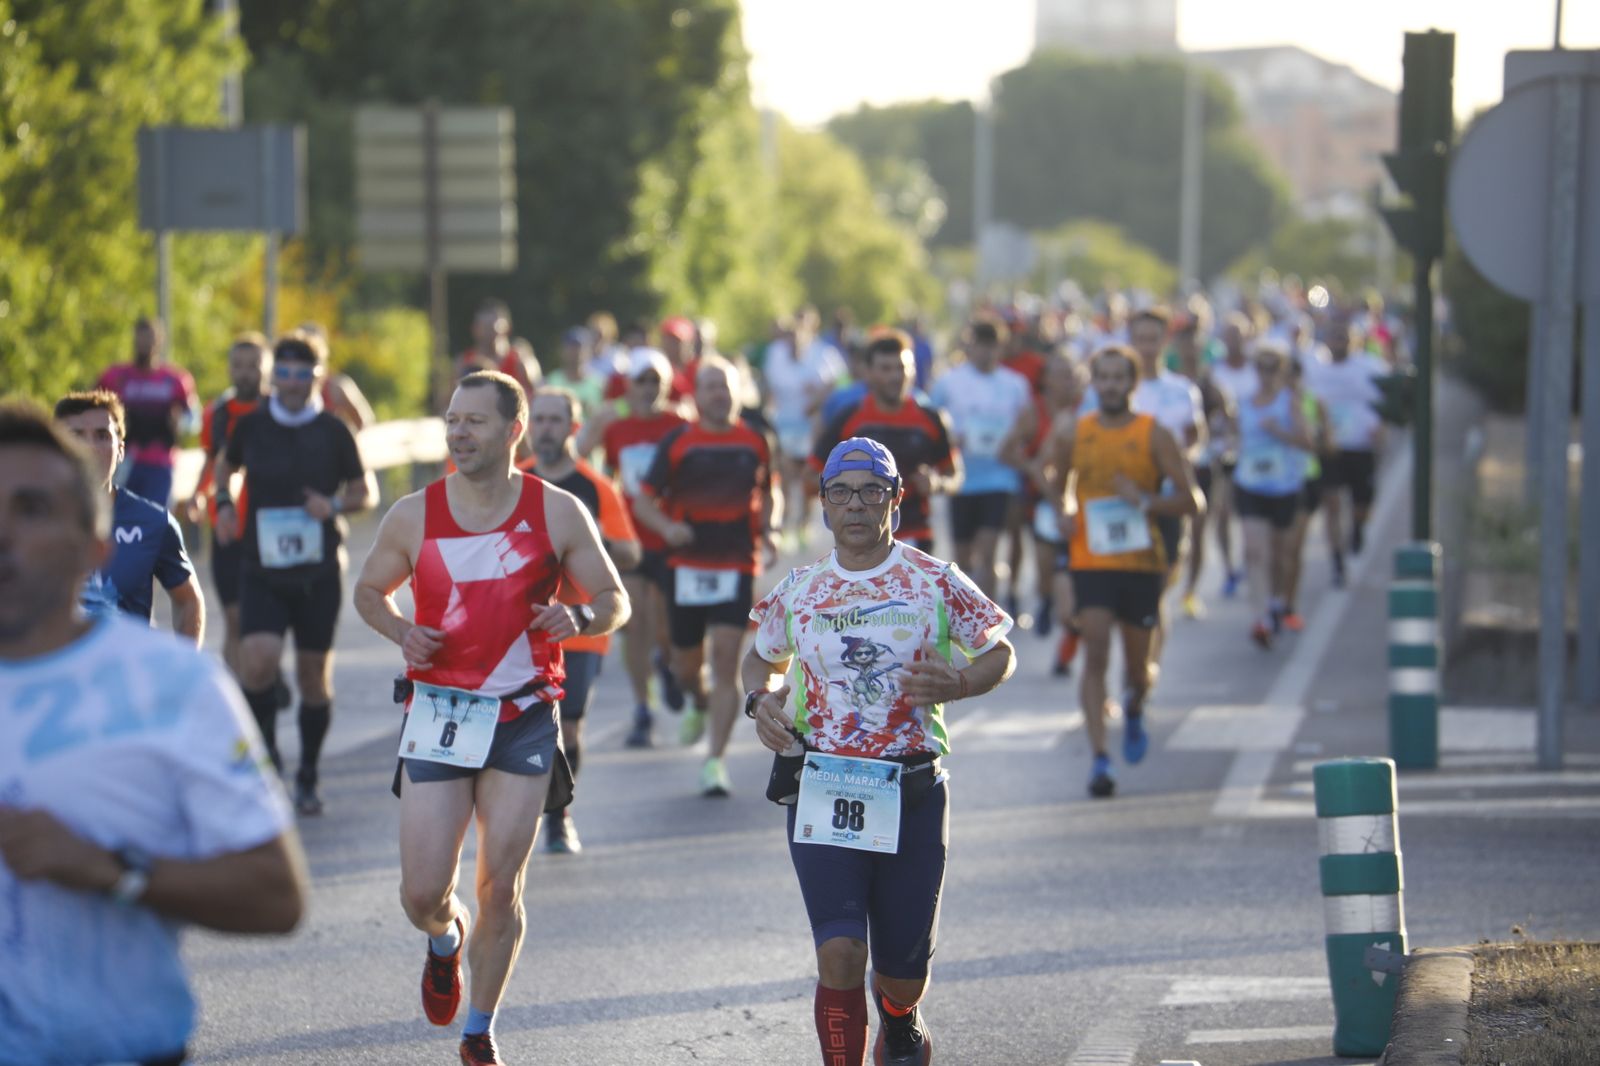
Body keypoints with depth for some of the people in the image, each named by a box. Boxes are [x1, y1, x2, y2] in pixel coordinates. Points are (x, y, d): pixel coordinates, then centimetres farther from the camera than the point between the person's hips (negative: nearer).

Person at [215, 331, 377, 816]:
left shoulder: (333, 431, -1)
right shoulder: (251, 425, 2)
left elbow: (366, 491, 7)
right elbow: (226, 465, 21)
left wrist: (335, 505, -13)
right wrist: (224, 503, 2)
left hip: (319, 572, 0)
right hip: (262, 570, 0)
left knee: (314, 675, 6)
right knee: (258, 660, -20)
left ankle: (307, 777, 24)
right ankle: (264, 747, 7)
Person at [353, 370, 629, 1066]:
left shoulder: (557, 513, -2)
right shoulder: (414, 516, 0)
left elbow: (615, 603, 5)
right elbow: (369, 591, 15)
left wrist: (578, 618, -18)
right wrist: (402, 633, -6)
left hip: (524, 720, 0)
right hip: (439, 714, 0)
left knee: (501, 888, 2)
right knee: (422, 893, -4)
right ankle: (444, 940, 34)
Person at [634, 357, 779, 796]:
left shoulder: (755, 439, 5)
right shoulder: (677, 442, -1)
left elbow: (767, 492, 21)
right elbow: (644, 500, 0)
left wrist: (767, 533, 4)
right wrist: (667, 527, -20)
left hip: (737, 566, 0)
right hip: (687, 564, 1)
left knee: (726, 660, -11)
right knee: (685, 664, 9)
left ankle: (716, 760, -8)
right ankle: (700, 704, 46)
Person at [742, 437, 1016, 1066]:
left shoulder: (935, 583, -1)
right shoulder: (798, 590, 5)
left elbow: (1000, 652, 8)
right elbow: (761, 659, 22)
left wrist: (956, 684, -13)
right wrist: (761, 700, 0)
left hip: (912, 795, 0)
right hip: (820, 791, 0)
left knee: (903, 966, 10)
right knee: (839, 953, -18)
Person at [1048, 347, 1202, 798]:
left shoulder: (1153, 436, -3)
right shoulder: (1072, 435, 4)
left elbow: (1190, 500, -3)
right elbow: (1060, 485, 20)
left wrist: (1146, 501, -19)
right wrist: (1063, 514, -1)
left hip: (1142, 562, 0)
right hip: (1091, 561, 0)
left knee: (1138, 666, 10)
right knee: (1096, 654, -14)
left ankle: (1134, 709, 45)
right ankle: (1100, 757, -15)